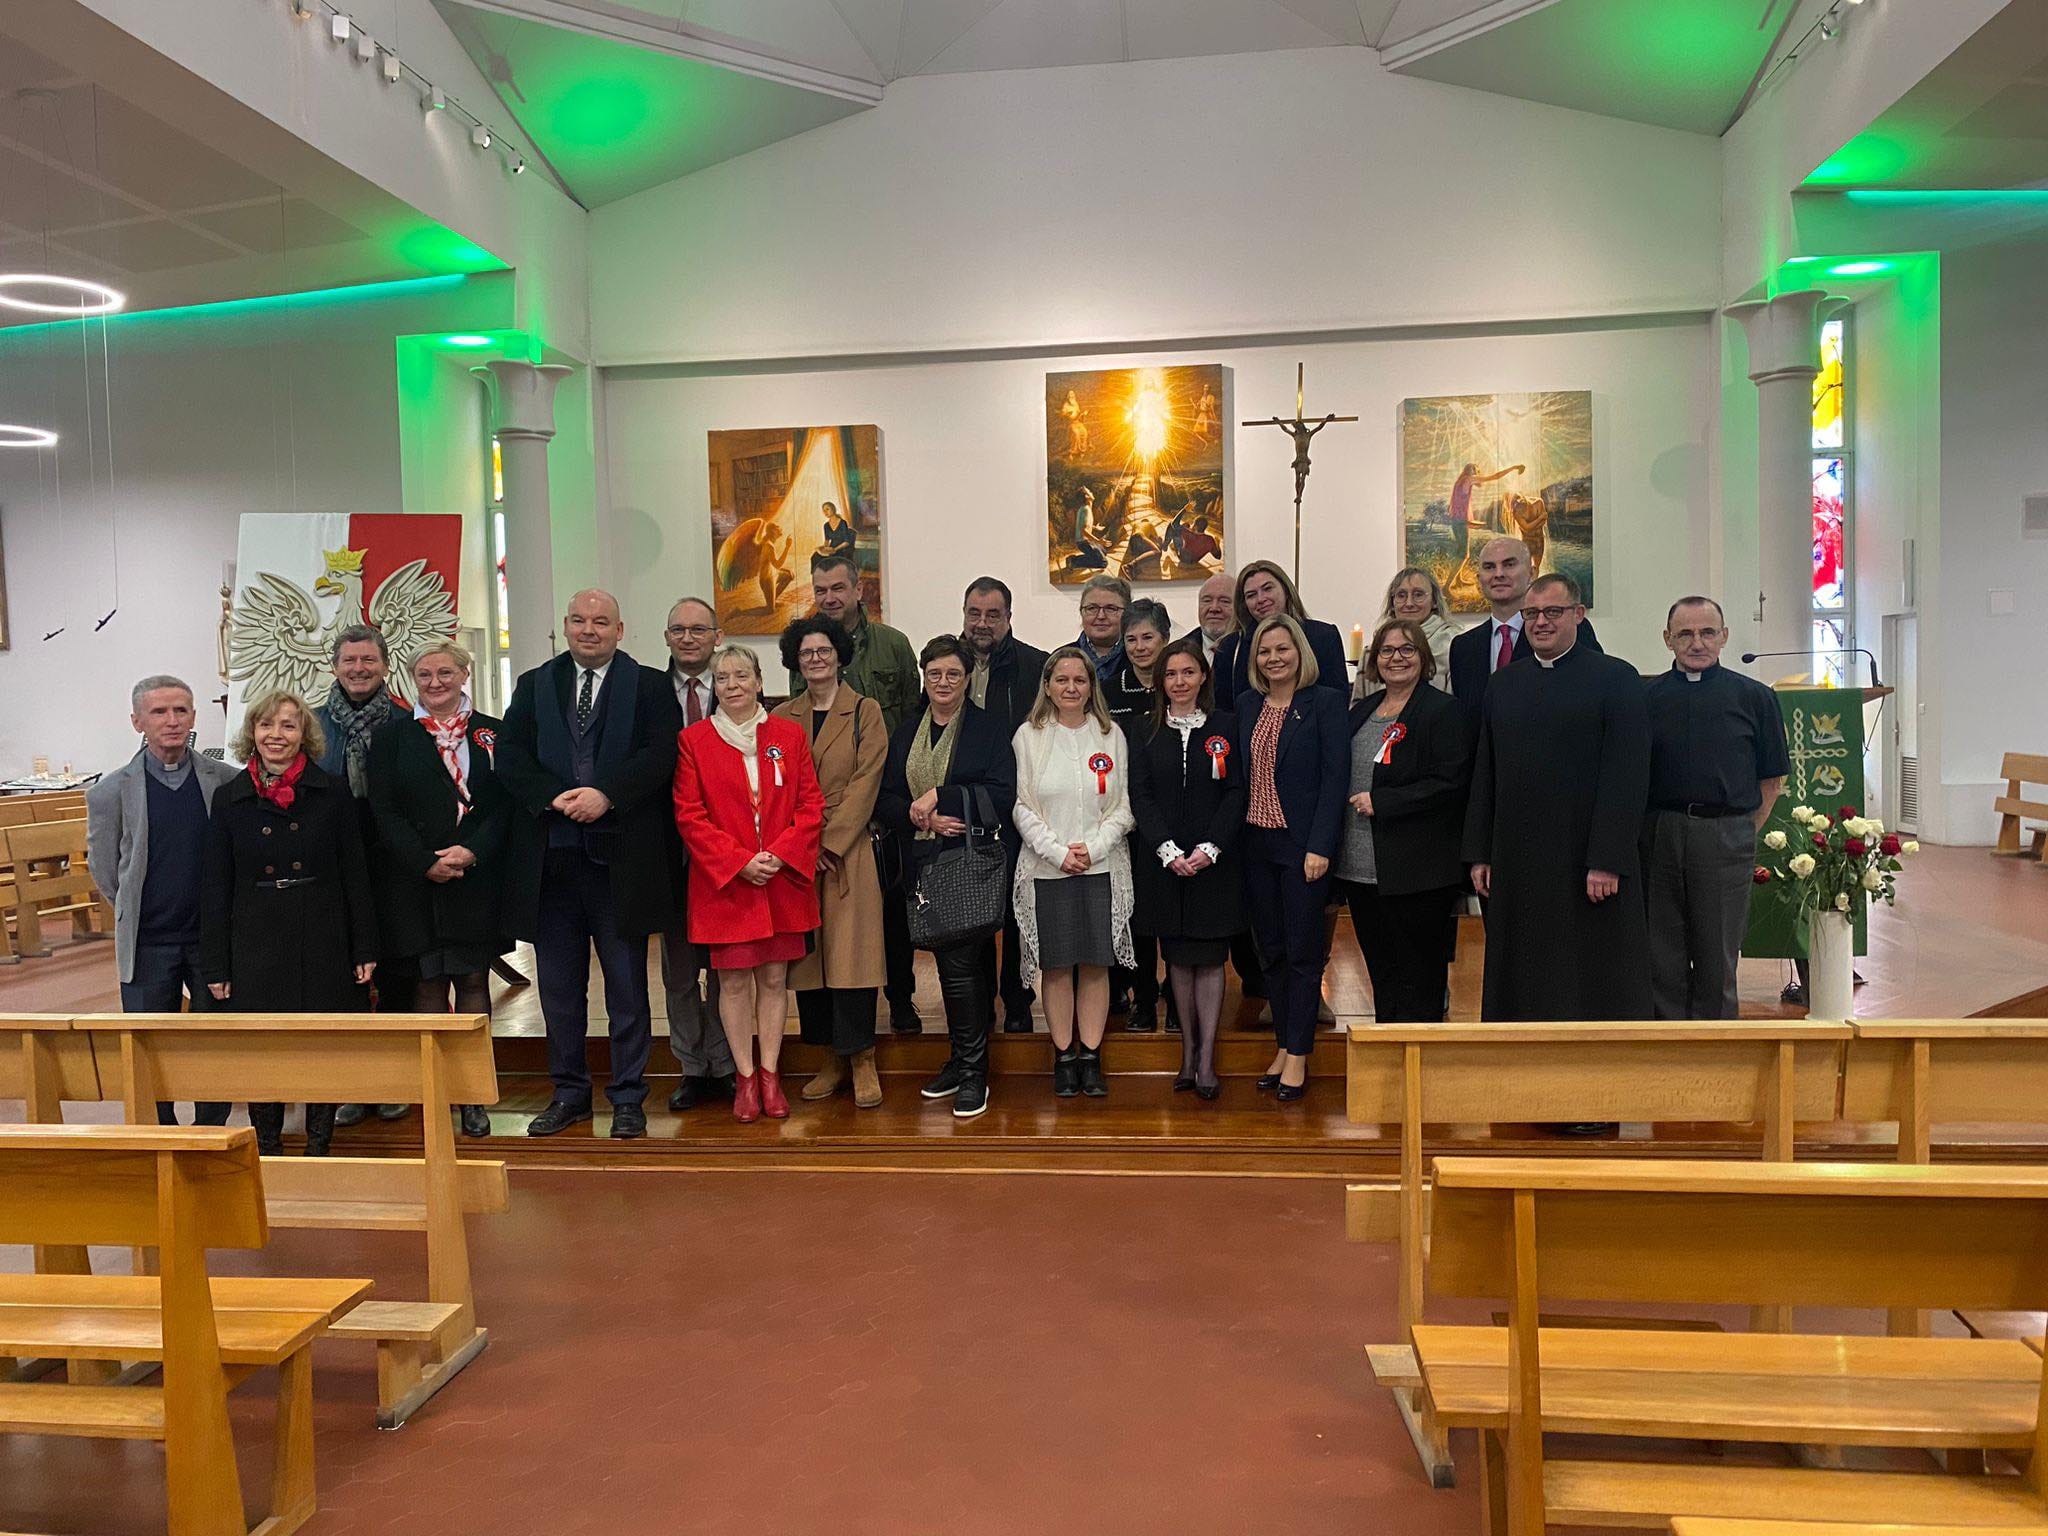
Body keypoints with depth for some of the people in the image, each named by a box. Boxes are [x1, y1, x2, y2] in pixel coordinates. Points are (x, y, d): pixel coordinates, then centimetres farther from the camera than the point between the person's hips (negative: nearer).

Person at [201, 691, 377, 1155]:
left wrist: (364, 950, 1)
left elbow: (355, 874, 4)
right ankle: (267, 1150, 21)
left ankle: (319, 1147, 20)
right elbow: (215, 887, 5)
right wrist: (216, 966, 2)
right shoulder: (229, 798, 4)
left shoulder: (333, 793, 1)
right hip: (256, 948, 1)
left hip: (325, 945, 0)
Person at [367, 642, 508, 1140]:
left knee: (473, 980, 3)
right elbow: (384, 812, -1)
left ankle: (472, 1095, 9)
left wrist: (471, 851, -14)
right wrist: (427, 863, -12)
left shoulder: (492, 734, 7)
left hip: (477, 878, 1)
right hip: (413, 881, 0)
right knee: (427, 984, 3)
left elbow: (505, 805, 2)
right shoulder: (392, 738, 5)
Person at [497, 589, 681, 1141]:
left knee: (627, 986, 5)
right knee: (559, 986, 11)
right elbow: (510, 758, 2)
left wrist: (605, 795, -20)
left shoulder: (650, 687, 4)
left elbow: (659, 755, -8)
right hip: (550, 859, 3)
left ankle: (628, 1097, 16)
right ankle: (569, 1092, 25)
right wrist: (555, 797, -14)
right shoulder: (533, 685, 13)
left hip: (620, 860, -3)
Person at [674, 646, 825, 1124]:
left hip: (783, 880, 1)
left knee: (774, 978, 7)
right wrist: (740, 862, -12)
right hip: (723, 882, -1)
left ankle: (770, 1074, 17)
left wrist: (780, 855, -11)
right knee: (734, 981, 2)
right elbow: (689, 815, -3)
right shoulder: (693, 740, 1)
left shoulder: (789, 735, 6)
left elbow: (811, 804, 3)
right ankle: (746, 1078, 14)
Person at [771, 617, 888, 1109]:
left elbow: (865, 783, -5)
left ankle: (862, 1060, 2)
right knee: (807, 954, 5)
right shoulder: (781, 718, 12)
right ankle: (832, 1059, 15)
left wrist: (830, 844, -12)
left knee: (851, 952, -7)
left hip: (848, 851, -3)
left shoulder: (865, 712, 3)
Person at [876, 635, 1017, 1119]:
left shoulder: (988, 730, -1)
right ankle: (961, 1060, 24)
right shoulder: (904, 734, 14)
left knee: (961, 965, -9)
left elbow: (1002, 794, -11)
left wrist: (939, 797, -16)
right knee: (948, 963, 12)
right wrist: (923, 817, -11)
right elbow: (886, 799, 9)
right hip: (923, 865, 5)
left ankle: (972, 1073, 1)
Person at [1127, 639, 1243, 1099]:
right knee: (1178, 958, 7)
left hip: (1213, 862, -2)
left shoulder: (1226, 728, 2)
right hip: (1163, 862, 2)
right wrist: (1168, 851, -11)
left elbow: (1236, 793, -2)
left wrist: (1210, 848, -13)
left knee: (1209, 958, -1)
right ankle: (1188, 1052, 16)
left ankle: (1207, 1058, 3)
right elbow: (1141, 797, 0)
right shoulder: (1148, 733, 6)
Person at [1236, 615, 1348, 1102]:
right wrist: (1233, 839, 3)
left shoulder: (1325, 702, -6)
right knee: (1271, 950, 11)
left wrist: (1320, 847, -16)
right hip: (1256, 843, 5)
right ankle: (1283, 1045, 21)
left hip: (1302, 844, -5)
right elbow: (1240, 775, 11)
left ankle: (1299, 1055, 8)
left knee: (1303, 951, 0)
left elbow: (1335, 778, -10)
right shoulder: (1248, 706, 10)